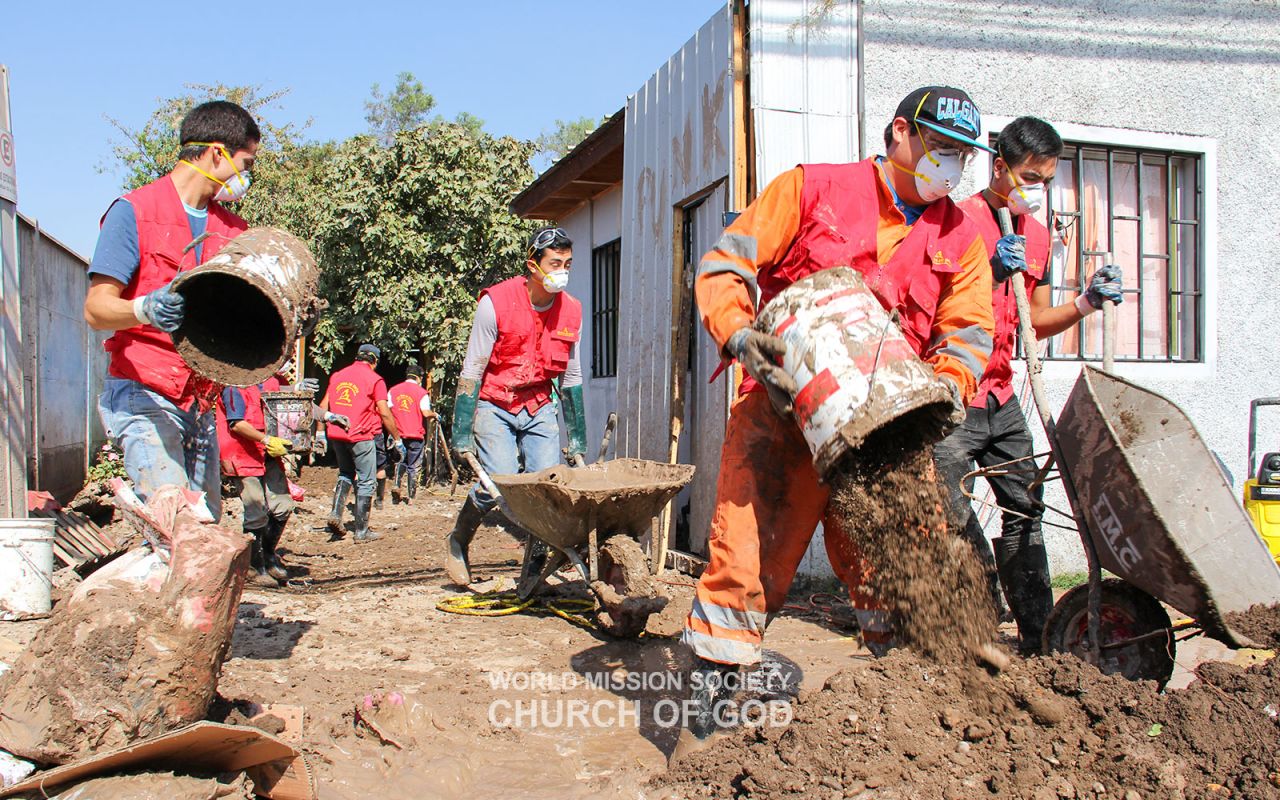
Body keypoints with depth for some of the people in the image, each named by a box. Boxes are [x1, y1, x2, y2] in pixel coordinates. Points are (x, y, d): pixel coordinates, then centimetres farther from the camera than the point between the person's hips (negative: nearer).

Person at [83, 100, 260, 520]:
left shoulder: (232, 229, 15)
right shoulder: (134, 212, -4)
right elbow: (95, 308, -10)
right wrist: (145, 310, -31)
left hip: (201, 402, 6)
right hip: (143, 396, -6)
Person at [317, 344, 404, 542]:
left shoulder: (337, 375, 12)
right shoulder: (374, 379, -4)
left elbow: (323, 405, 12)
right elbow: (384, 413, -9)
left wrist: (321, 433, 17)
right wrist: (396, 438, -2)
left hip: (336, 435, 5)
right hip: (360, 436, -5)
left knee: (345, 474, 23)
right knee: (365, 482, 4)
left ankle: (336, 513, 4)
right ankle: (362, 531, 7)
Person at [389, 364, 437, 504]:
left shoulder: (393, 390, 5)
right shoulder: (421, 392, -6)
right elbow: (426, 413, -13)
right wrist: (434, 414, 8)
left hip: (398, 434, 3)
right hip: (416, 435, -3)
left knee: (400, 462, 20)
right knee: (413, 466, 6)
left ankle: (396, 485, -3)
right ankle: (411, 496, 8)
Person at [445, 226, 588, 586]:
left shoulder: (571, 310, -1)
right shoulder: (496, 303, -15)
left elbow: (571, 377, 9)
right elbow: (471, 372, -10)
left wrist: (577, 435, 10)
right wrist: (462, 432, -11)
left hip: (539, 407, 4)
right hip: (494, 406, -4)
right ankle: (458, 542, 12)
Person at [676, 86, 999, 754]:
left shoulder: (958, 237, 14)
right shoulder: (812, 188, 3)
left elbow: (969, 331, 11)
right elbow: (724, 264, 0)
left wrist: (949, 384, -11)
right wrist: (739, 335, -18)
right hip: (783, 407, -3)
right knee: (749, 552, -6)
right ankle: (705, 705, 6)